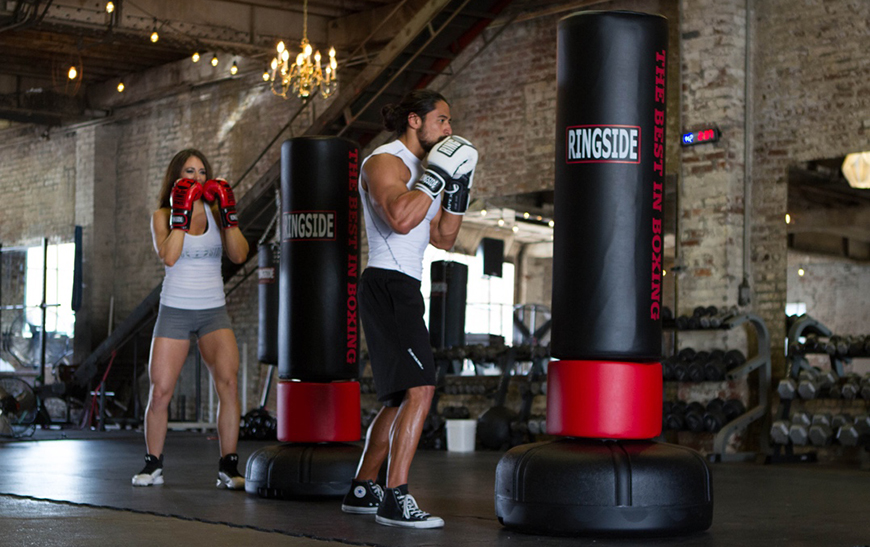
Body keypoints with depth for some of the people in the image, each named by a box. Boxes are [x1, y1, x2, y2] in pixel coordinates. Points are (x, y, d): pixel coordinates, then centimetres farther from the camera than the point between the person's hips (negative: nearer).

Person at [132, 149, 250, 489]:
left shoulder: (215, 213, 7)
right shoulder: (163, 216, 2)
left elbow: (239, 255, -6)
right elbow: (168, 256, -16)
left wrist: (228, 214, -13)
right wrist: (181, 214, -18)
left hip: (214, 311, 1)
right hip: (175, 311, -1)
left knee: (228, 383, -17)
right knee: (160, 392, -4)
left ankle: (228, 467, -12)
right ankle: (153, 465, 14)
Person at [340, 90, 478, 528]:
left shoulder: (420, 169, 20)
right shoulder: (385, 162, -9)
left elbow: (443, 239, 19)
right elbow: (400, 219, -28)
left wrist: (457, 188, 9)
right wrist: (436, 175, -21)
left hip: (403, 289, 11)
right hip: (387, 284, -11)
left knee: (403, 396, 15)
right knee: (420, 389, -19)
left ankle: (361, 490, 23)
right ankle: (395, 499, -19)